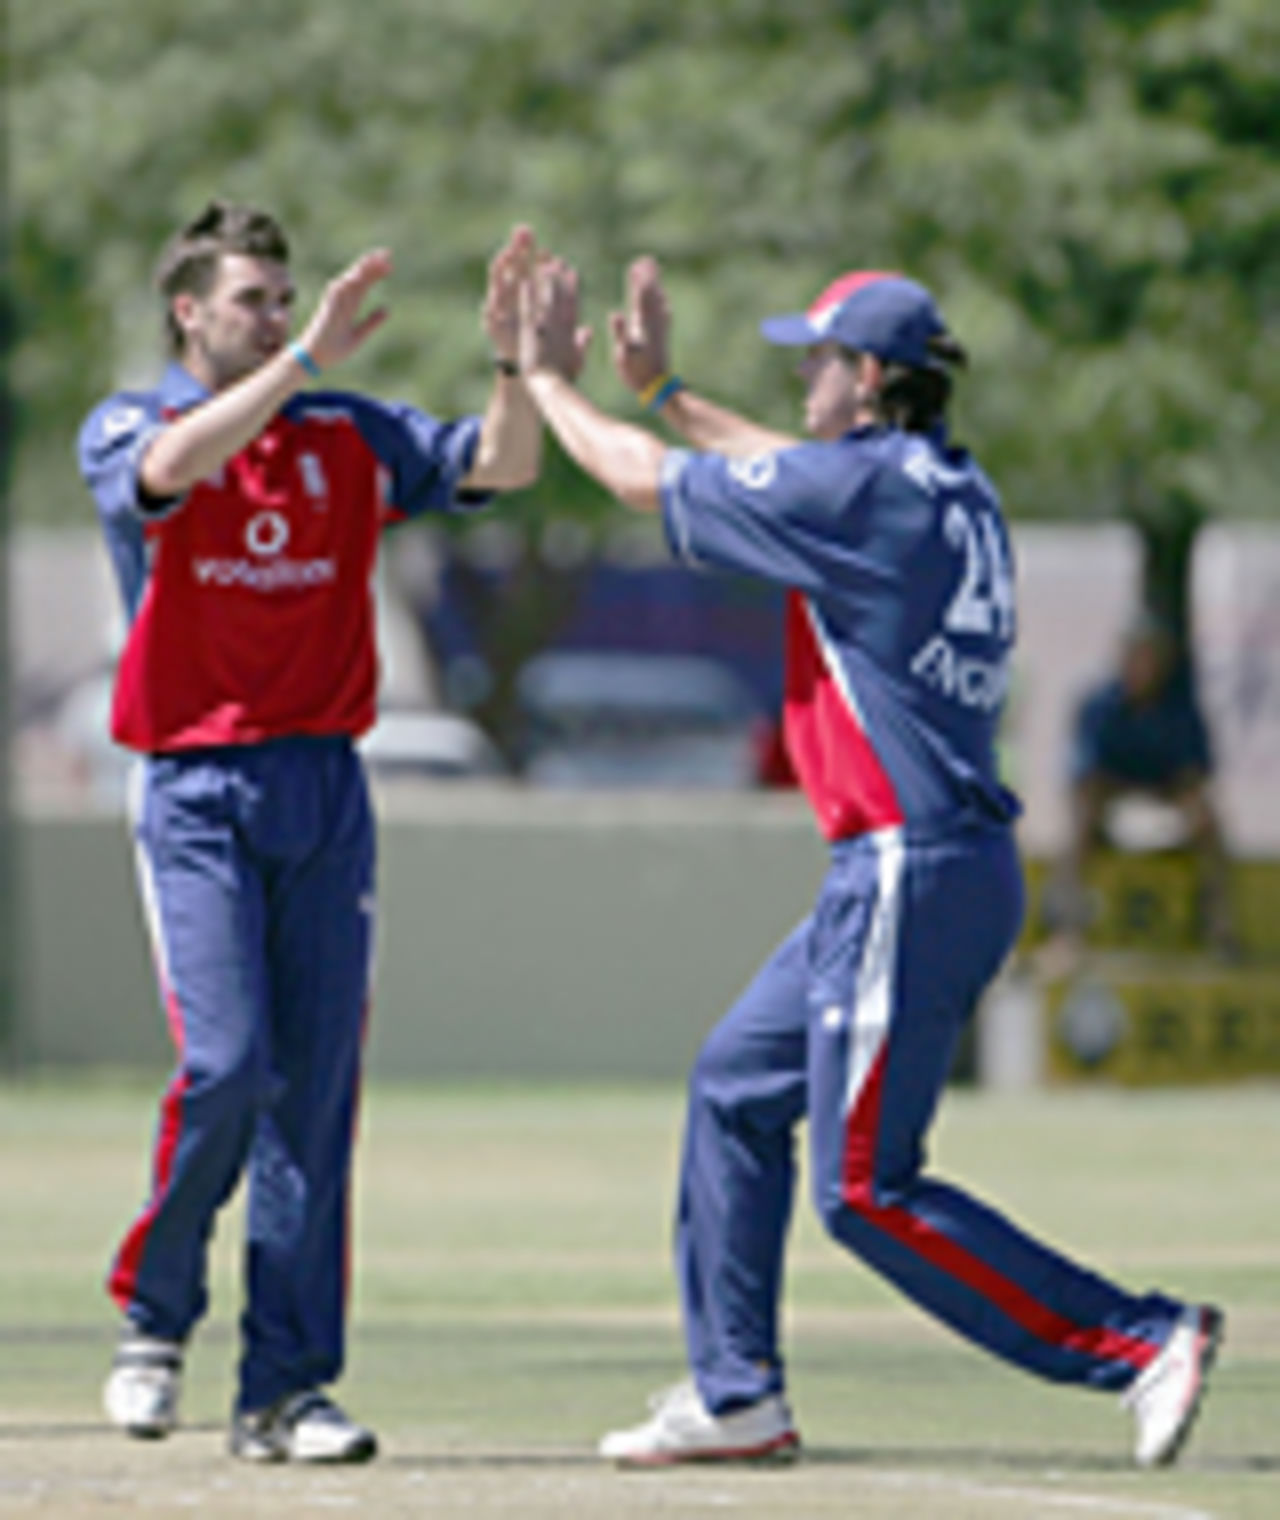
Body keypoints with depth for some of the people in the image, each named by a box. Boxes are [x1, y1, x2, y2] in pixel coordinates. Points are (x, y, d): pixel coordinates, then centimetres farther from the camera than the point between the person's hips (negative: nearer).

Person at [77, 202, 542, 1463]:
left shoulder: (348, 437, 12)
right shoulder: (125, 430, 1)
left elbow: (500, 467, 3)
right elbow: (171, 466, -23)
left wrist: (511, 360, -15)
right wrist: (306, 360, -29)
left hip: (325, 790, 4)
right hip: (197, 791, -4)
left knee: (317, 1086, -1)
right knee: (224, 1065, -16)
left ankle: (284, 1390, 2)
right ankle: (154, 1315, 8)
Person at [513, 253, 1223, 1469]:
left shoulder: (867, 487, -14)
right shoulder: (951, 491, 12)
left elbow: (646, 482, -4)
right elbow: (791, 471, 32)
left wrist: (550, 382, 11)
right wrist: (659, 388, 37)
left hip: (912, 876, -10)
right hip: (920, 872, 10)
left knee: (865, 1189, -7)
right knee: (737, 1087, 19)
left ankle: (1140, 1343, -10)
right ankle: (736, 1394, 22)